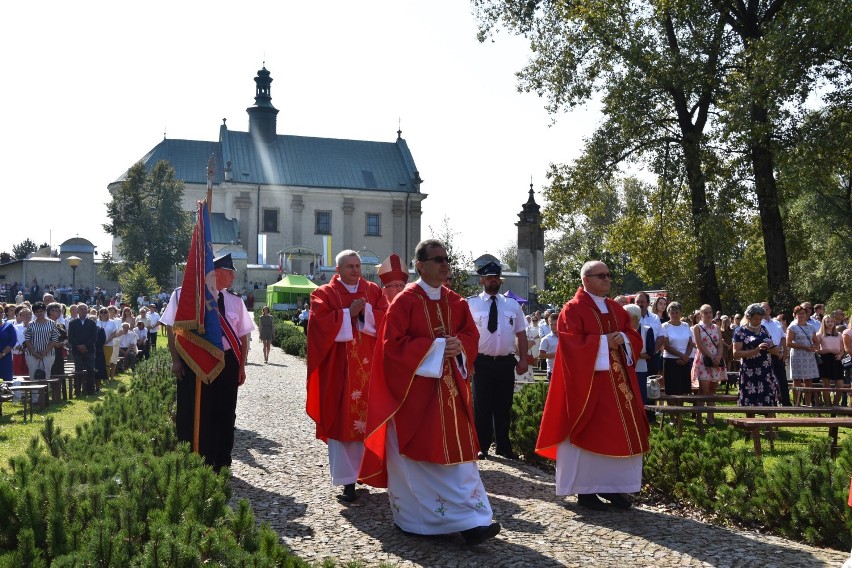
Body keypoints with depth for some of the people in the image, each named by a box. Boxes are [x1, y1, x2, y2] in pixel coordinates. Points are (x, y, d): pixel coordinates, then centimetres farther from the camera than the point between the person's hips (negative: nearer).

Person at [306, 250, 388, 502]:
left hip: (368, 365, 3)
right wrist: (348, 313, -13)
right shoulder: (324, 294, 3)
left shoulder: (374, 291, 12)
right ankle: (347, 481, -1)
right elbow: (319, 323, -10)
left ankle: (362, 469, 21)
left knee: (366, 418, 5)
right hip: (338, 368, -3)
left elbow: (385, 319, 1)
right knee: (341, 421, -4)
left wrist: (365, 312, -13)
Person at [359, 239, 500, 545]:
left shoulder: (455, 302, 10)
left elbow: (471, 335, 13)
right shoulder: (405, 301, -8)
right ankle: (414, 517, 15)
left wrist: (458, 346, -10)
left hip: (450, 388, 5)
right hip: (415, 388, -5)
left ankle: (470, 520, 8)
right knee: (415, 453, 1)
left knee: (457, 450, 4)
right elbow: (393, 344, -13)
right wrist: (434, 348, -17)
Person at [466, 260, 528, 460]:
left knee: (504, 407, 11)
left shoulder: (512, 305, 8)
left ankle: (504, 447, 23)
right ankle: (482, 447, 16)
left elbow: (521, 334, 9)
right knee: (482, 407, 5)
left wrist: (523, 360, 3)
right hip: (482, 362, -3)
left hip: (506, 362, 3)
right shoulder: (471, 304, -2)